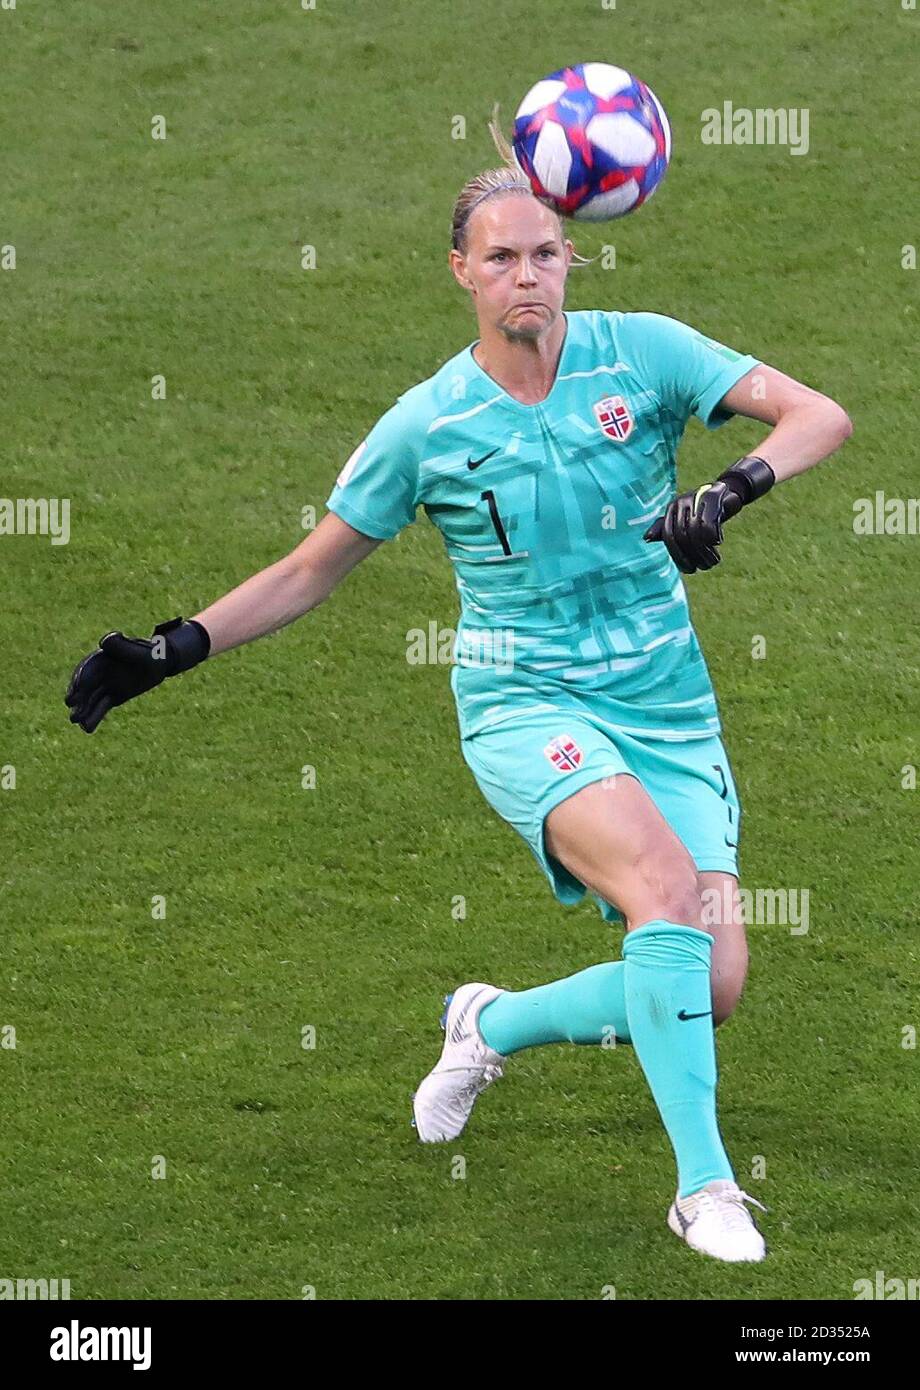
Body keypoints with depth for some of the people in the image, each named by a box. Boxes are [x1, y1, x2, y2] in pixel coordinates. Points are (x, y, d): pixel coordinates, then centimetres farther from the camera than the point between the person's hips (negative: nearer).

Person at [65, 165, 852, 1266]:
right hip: (525, 703, -3)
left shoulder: (642, 351, -1)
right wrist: (173, 648, -1)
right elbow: (311, 570, 9)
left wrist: (729, 491, -24)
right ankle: (704, 1182, -23)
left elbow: (818, 414, -6)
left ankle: (494, 1025, 20)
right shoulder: (425, 427, -2)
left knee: (710, 987, -9)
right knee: (668, 885, -31)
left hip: (668, 710, 3)